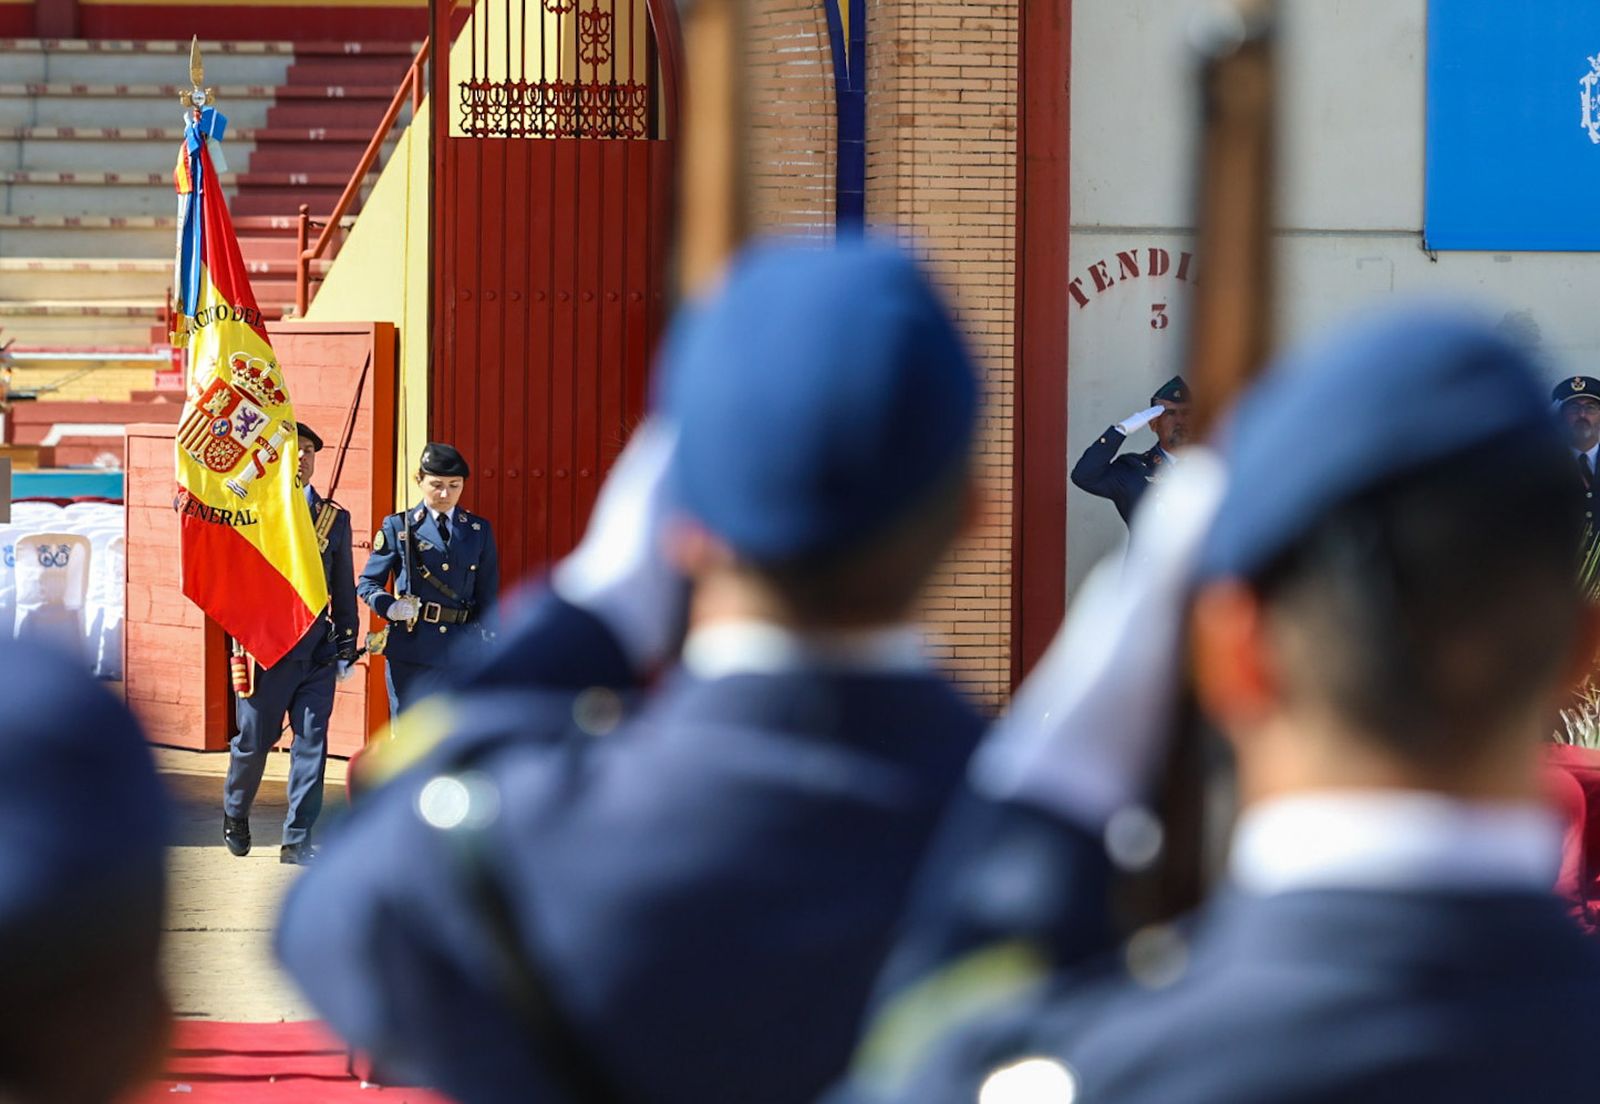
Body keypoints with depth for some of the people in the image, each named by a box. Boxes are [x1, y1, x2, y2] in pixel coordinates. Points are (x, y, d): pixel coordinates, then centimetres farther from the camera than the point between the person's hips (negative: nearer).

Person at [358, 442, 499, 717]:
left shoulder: (479, 530, 10)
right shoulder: (397, 527, 4)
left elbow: (488, 597, 12)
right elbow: (368, 583, 7)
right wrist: (389, 607, -14)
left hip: (463, 653, 2)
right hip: (410, 653, -2)